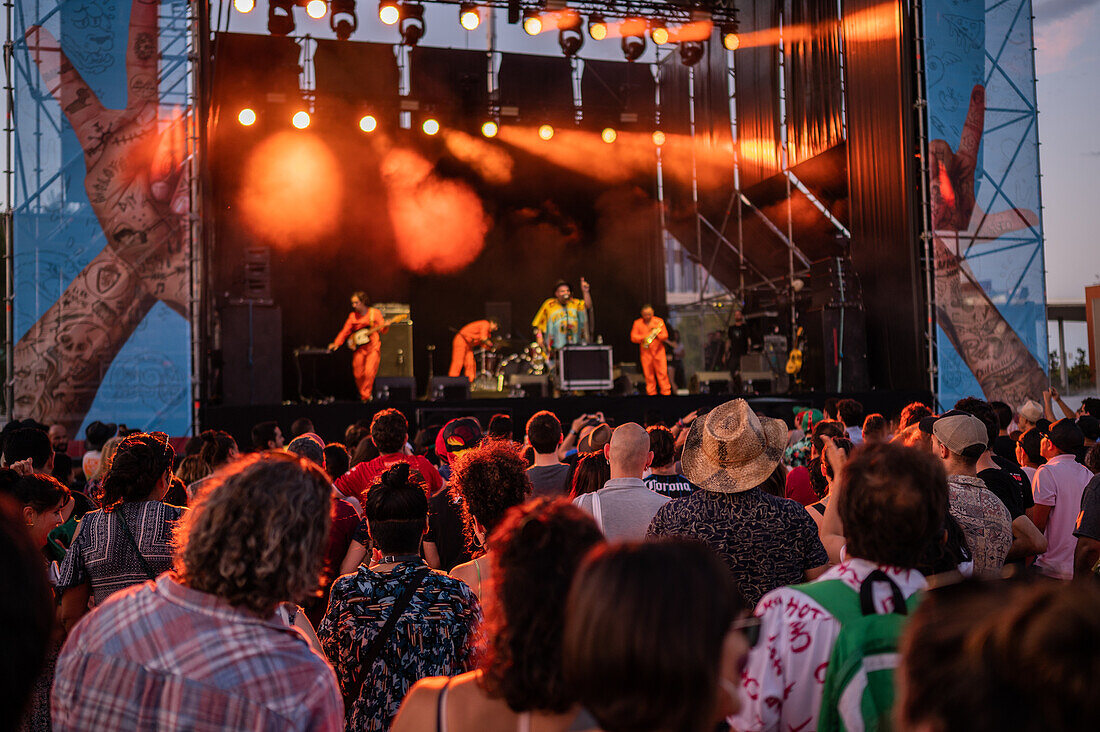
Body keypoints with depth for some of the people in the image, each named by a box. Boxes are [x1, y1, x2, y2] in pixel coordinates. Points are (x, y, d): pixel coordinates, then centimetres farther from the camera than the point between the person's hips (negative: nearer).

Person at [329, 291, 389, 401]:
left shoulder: (375, 313, 1)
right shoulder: (352, 316, 9)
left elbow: (382, 329, -3)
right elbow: (345, 331, 8)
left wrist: (385, 326, -26)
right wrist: (336, 343, -4)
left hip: (373, 347, -3)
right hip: (359, 348, 3)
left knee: (369, 372, -18)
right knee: (358, 375, 3)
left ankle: (366, 396, -7)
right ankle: (362, 393, 28)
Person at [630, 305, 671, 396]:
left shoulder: (659, 321, 4)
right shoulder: (637, 323, 5)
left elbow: (665, 336, -1)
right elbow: (633, 337, -2)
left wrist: (656, 334, -20)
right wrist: (644, 337, -17)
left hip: (658, 351, 0)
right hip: (645, 353, 0)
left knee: (662, 373, -5)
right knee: (648, 374, 0)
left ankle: (666, 392, 0)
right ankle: (651, 393, 8)